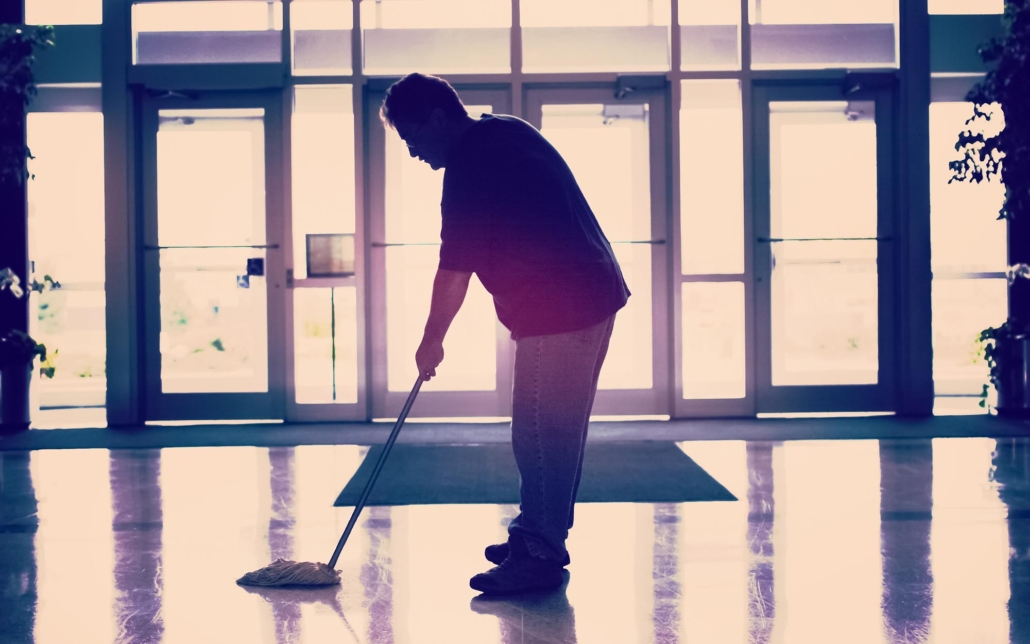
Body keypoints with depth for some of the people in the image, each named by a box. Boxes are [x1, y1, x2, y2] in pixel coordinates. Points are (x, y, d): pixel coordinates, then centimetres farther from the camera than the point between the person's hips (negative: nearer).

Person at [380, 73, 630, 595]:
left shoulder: (468, 166, -16)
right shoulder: (507, 131, 13)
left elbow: (454, 272, -13)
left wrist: (431, 341, -1)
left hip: (557, 311, -10)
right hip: (595, 292, 10)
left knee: (541, 434, -5)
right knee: (558, 430, 16)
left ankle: (538, 558, 1)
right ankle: (540, 537, 26)